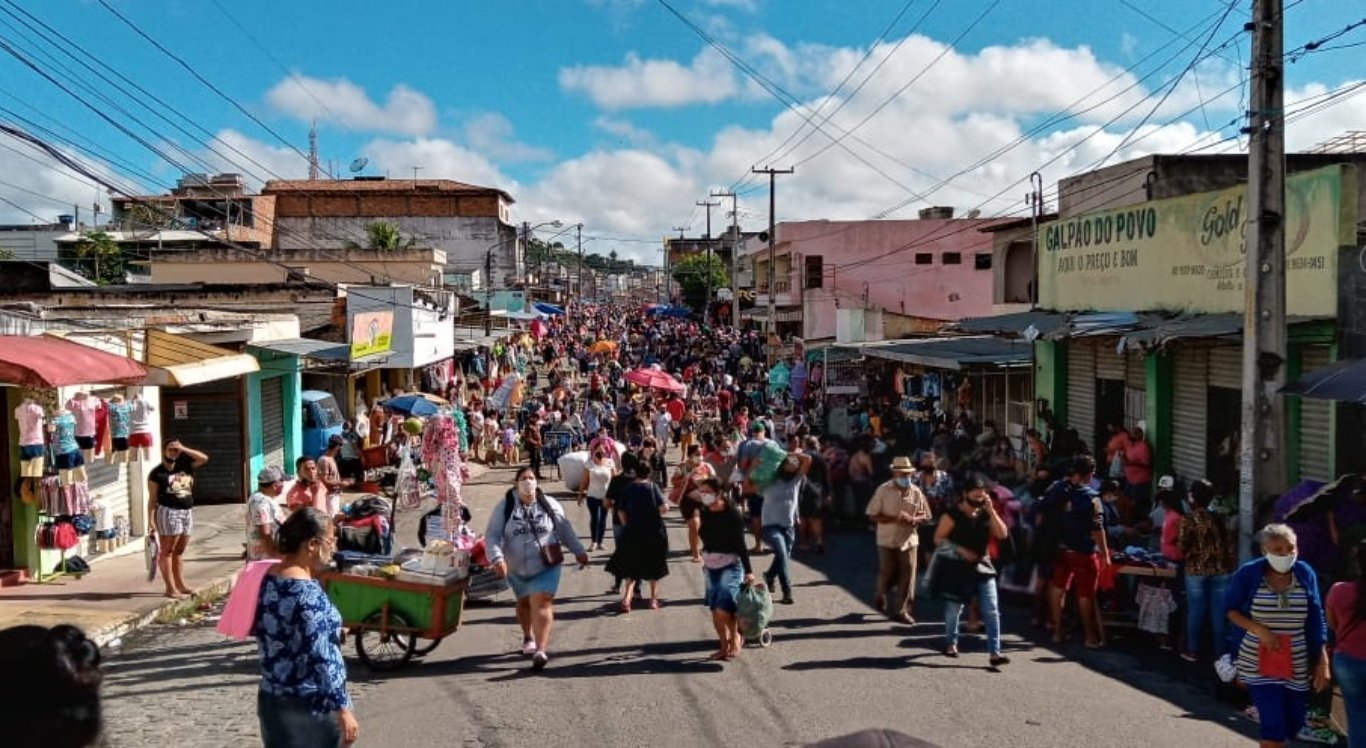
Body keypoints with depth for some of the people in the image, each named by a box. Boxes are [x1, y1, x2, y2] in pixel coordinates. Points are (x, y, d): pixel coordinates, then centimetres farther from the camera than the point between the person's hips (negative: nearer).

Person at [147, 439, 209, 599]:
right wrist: (151, 520, -11)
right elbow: (152, 498, -4)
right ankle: (170, 587, -6)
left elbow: (204, 458, 4)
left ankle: (180, 584, 16)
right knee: (167, 550, -5)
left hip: (187, 512, 6)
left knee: (179, 551, 12)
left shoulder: (185, 465, 11)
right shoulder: (157, 473, -3)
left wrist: (183, 449, -2)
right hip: (168, 512, -6)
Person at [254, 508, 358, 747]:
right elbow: (321, 660, -24)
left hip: (273, 700, 8)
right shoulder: (308, 593, -22)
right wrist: (343, 709, -20)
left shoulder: (268, 580, 3)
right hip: (309, 706, -8)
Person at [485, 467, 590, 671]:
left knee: (541, 605, -14)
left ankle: (541, 650, -19)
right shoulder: (504, 507, -7)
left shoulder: (550, 505, -4)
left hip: (545, 568, -2)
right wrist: (497, 558, -26)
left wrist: (579, 551, 6)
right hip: (516, 569, 2)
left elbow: (565, 530, 7)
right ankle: (528, 638, 44)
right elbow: (492, 535, -12)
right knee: (524, 603, 19)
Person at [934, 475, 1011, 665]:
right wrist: (960, 550, -19)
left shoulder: (985, 514, 4)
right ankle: (951, 643, 34)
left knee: (992, 611, -7)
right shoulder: (953, 514, -8)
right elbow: (938, 538, -8)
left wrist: (991, 510, -12)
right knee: (954, 608, 11)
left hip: (983, 567, 3)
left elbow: (1002, 534, -4)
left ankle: (994, 652, -8)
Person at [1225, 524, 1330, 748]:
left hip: (1296, 664, 3)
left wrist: (1323, 661, -2)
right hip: (1259, 663, -3)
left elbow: (1316, 621, 0)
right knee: (1273, 722, -9)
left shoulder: (1306, 574, -5)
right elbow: (1230, 609, -1)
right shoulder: (1248, 573, -10)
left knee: (1293, 722, 13)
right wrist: (1259, 630, -17)